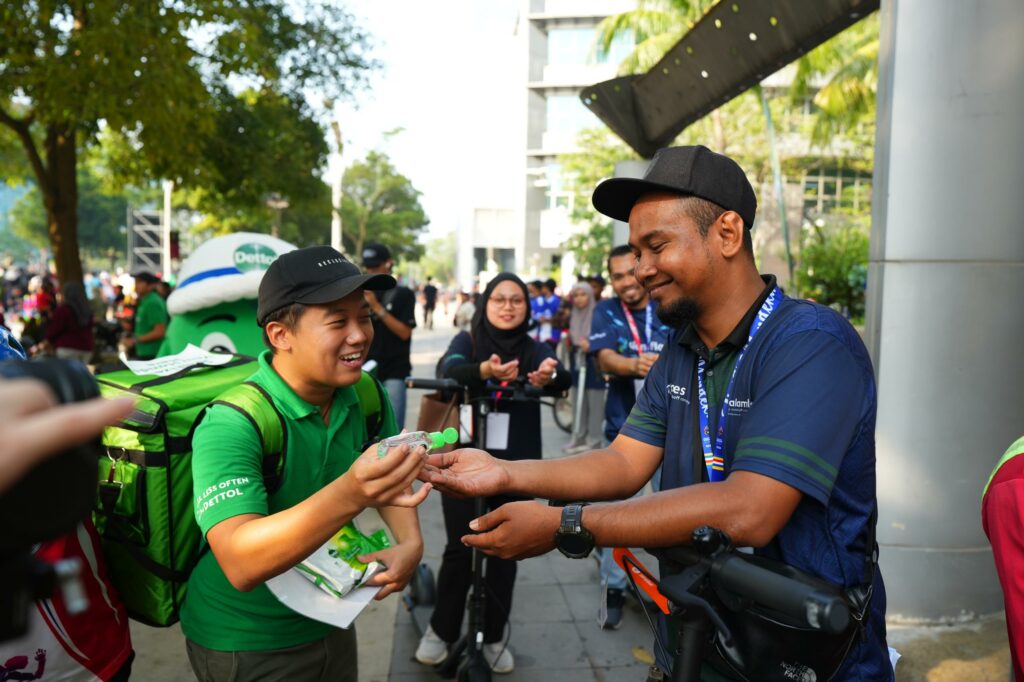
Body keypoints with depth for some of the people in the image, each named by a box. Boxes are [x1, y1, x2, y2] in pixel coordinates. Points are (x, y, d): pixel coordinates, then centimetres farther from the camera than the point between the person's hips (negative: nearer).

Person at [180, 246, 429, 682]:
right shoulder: (232, 425, -27)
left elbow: (388, 477, 5)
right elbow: (241, 565, -37)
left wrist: (410, 541, -14)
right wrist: (349, 495, -50)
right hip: (245, 647, -5)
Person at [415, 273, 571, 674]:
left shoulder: (536, 350, 1)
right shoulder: (467, 341, -1)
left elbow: (563, 380, -18)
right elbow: (448, 370, -23)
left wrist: (549, 377, -43)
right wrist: (484, 371, -45)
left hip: (516, 465, 2)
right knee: (460, 549, 0)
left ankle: (494, 637, 27)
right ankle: (441, 631, 23)